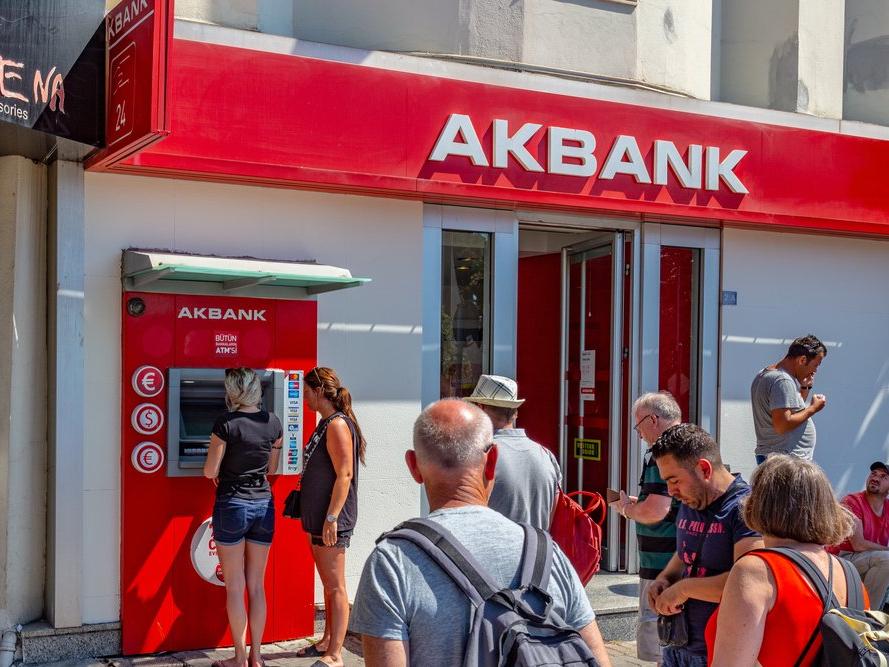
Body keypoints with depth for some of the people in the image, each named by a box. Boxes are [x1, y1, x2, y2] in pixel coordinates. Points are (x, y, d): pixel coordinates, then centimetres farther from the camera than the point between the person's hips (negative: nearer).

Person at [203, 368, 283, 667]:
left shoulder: (226, 423, -13)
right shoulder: (273, 423, 2)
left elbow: (210, 472, -9)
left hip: (232, 504, -4)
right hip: (264, 504, 4)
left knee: (235, 586, 4)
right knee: (257, 585, 11)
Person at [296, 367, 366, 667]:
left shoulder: (338, 424, -16)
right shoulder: (326, 423, 14)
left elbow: (344, 474, -21)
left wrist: (331, 517, -23)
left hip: (332, 520, -10)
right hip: (318, 517, 10)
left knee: (335, 587, -5)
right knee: (328, 584, 17)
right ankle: (327, 641, 28)